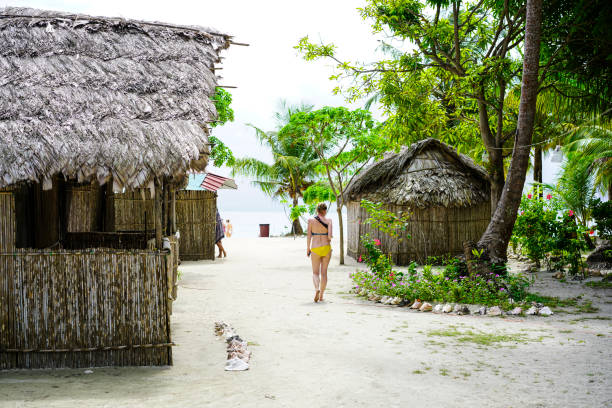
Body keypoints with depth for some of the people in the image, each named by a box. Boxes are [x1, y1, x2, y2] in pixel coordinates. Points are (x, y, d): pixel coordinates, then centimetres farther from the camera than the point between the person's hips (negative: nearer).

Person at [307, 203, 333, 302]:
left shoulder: (311, 220, -2)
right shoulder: (328, 220, -3)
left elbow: (309, 236, -2)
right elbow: (329, 236, -11)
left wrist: (308, 248, 8)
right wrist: (328, 241, 11)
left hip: (315, 249, 0)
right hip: (326, 248, 0)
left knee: (315, 272, 8)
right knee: (324, 272, 12)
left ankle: (317, 289, -21)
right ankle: (321, 296, 13)